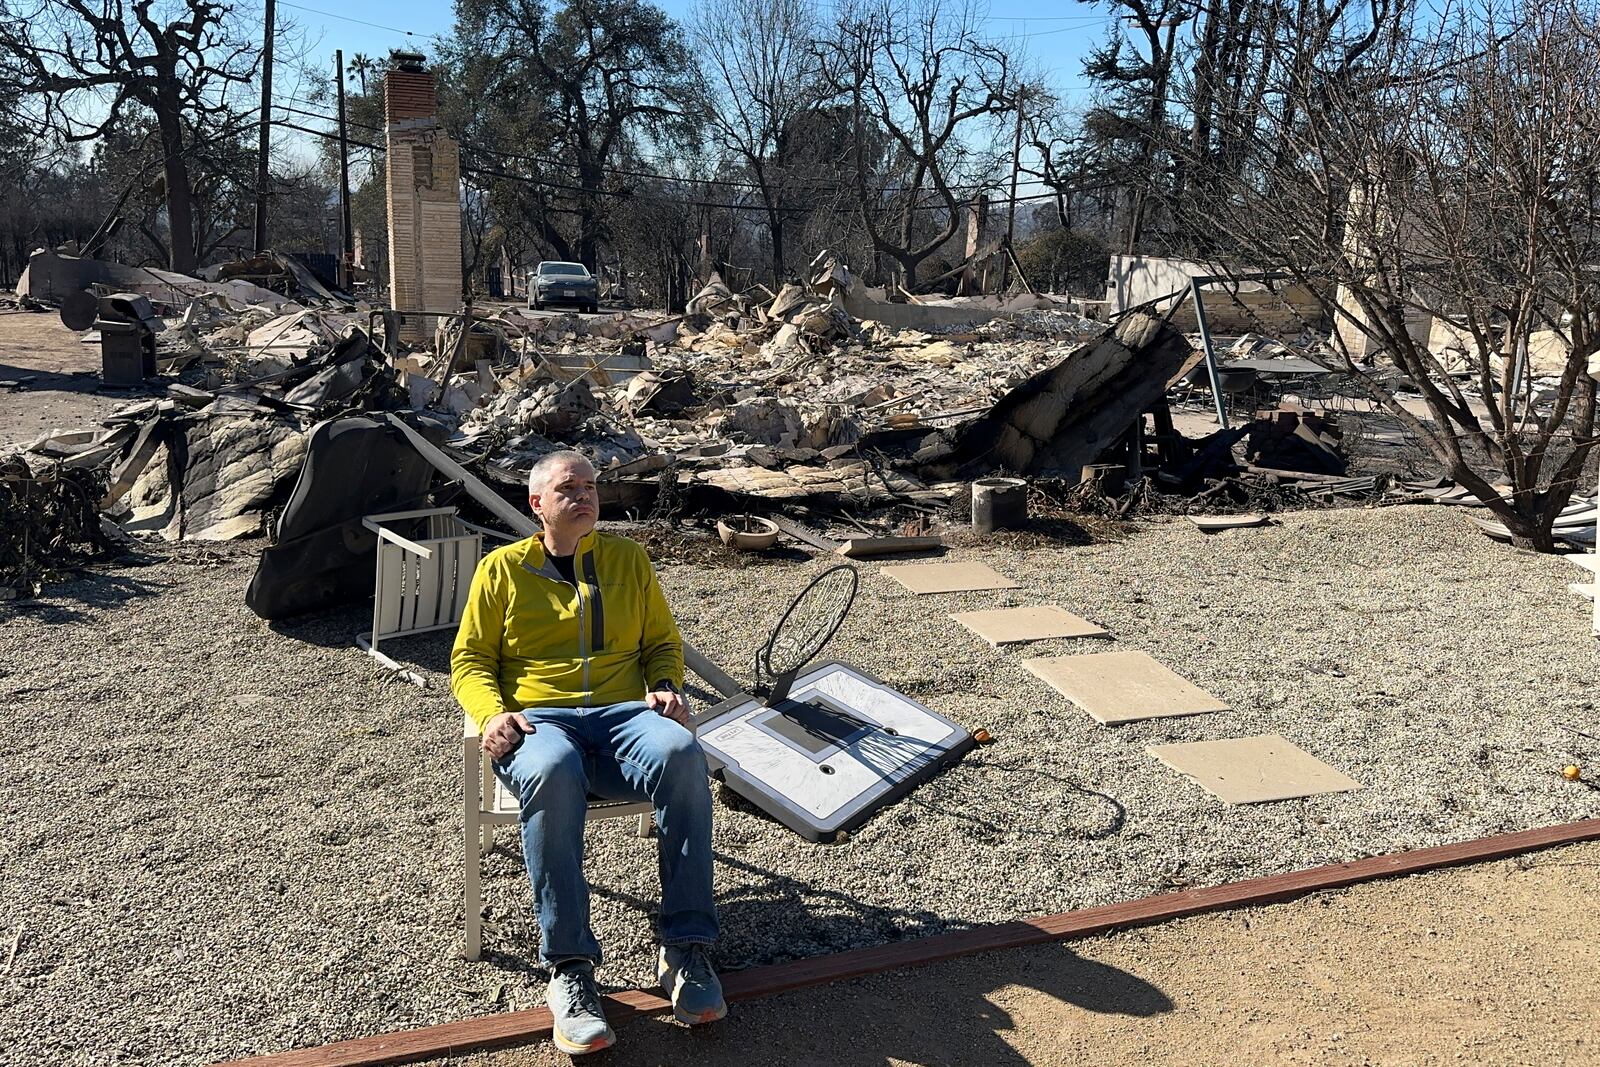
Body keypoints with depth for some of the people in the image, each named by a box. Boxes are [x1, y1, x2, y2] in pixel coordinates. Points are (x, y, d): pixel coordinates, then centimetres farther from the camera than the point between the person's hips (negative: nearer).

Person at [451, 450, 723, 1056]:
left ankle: (686, 949, -27)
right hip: (539, 720, -1)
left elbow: (662, 641, 24)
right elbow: (470, 661, 13)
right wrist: (492, 713, -8)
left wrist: (665, 686, 2)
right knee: (551, 772, -40)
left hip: (624, 713, 2)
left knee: (679, 753, -35)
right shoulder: (502, 568, 15)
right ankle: (569, 969, -33)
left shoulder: (628, 560, 20)